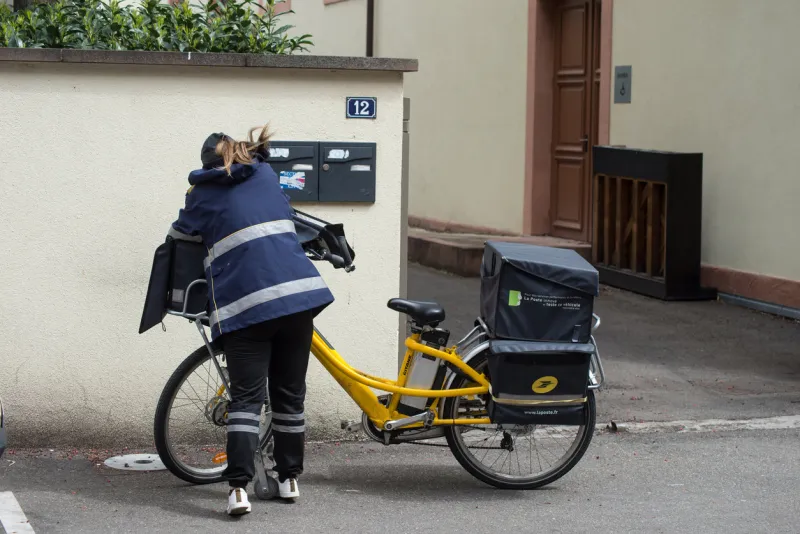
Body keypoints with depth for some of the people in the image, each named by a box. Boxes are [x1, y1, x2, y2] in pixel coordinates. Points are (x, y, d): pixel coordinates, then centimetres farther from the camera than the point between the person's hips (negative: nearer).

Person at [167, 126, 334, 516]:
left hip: (246, 302, -3)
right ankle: (289, 479, 20)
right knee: (290, 393, 14)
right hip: (299, 292, 3)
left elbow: (179, 239, 18)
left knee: (246, 397, -3)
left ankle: (239, 487, -15)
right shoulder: (266, 175, 20)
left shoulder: (203, 194, 9)